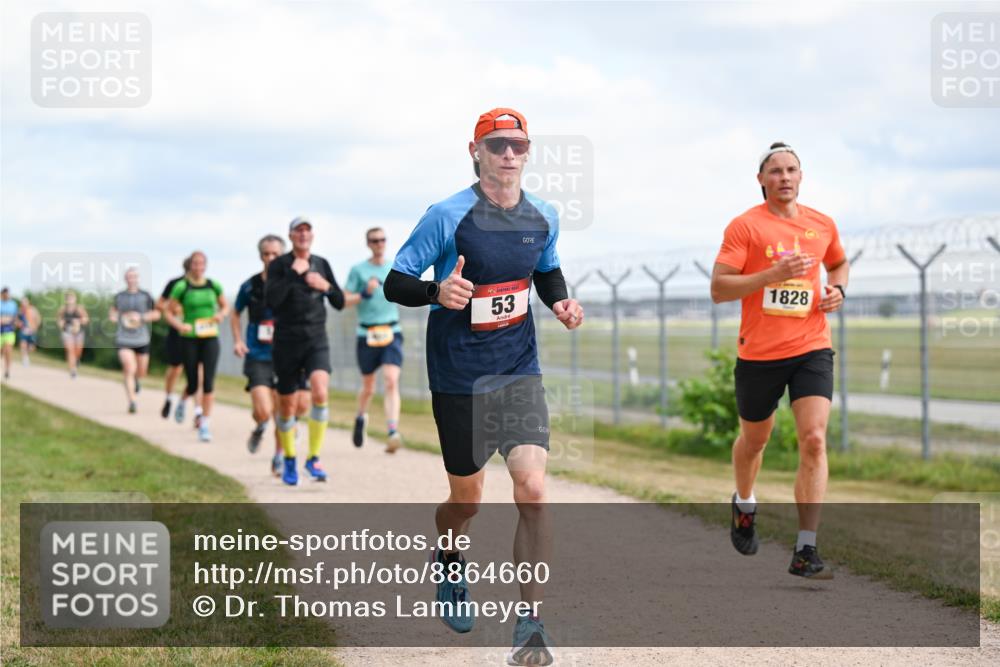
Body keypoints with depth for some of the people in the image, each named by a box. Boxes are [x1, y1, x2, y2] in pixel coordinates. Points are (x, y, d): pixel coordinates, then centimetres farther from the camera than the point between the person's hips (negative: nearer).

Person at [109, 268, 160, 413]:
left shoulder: (145, 296, -1)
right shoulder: (119, 296, 4)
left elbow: (156, 314, 0)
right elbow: (113, 309, 24)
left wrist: (141, 317, -14)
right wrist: (113, 316, 1)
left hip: (142, 339, 1)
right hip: (123, 339, -1)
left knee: (141, 373, 12)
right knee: (129, 370, -18)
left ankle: (136, 379, 50)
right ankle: (132, 402, -17)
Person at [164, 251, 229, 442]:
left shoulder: (214, 285, 4)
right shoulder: (181, 287, -4)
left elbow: (225, 306, 17)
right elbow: (169, 313, 1)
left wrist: (221, 315, -5)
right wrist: (179, 325, -18)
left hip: (210, 338, 2)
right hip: (189, 339, -2)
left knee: (208, 381, -10)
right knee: (193, 384, 4)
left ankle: (205, 425, -5)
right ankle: (182, 401, 41)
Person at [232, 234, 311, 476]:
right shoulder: (250, 286, -1)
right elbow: (236, 314, 16)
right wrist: (237, 341, 2)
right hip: (258, 358, -1)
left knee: (282, 413, 3)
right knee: (263, 411, -15)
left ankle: (279, 457, 24)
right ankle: (259, 428, 22)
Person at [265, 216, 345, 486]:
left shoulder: (322, 264, 8)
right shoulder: (279, 265, -2)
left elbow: (339, 303, 11)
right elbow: (271, 300, -16)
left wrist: (326, 286, -8)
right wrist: (294, 273, -19)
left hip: (316, 342, 1)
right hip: (286, 343, -1)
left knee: (320, 393, -23)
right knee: (287, 405, 6)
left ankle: (314, 458, -13)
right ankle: (289, 461, 28)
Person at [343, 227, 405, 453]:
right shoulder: (358, 270, 2)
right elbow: (345, 300, 0)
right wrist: (365, 293, -16)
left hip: (392, 333, 1)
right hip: (367, 334, -1)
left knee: (391, 382, -18)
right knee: (368, 387, 11)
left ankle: (392, 433, -26)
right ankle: (361, 417, 43)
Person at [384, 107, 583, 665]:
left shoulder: (544, 217, 1)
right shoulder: (448, 217, -13)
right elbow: (395, 283, -9)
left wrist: (561, 301, 0)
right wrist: (437, 292, -30)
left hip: (520, 373, 3)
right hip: (459, 378, -2)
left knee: (533, 490, -14)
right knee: (467, 498, 11)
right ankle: (450, 562, 49)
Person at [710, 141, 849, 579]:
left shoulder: (822, 225, 8)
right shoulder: (745, 226, -6)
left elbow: (839, 263, 29)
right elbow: (718, 289, -12)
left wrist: (837, 289, 7)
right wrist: (773, 274, -23)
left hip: (811, 349, 2)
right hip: (759, 352, -2)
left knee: (814, 440, -14)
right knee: (754, 440, 16)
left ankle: (806, 551, -14)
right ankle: (744, 504, 49)